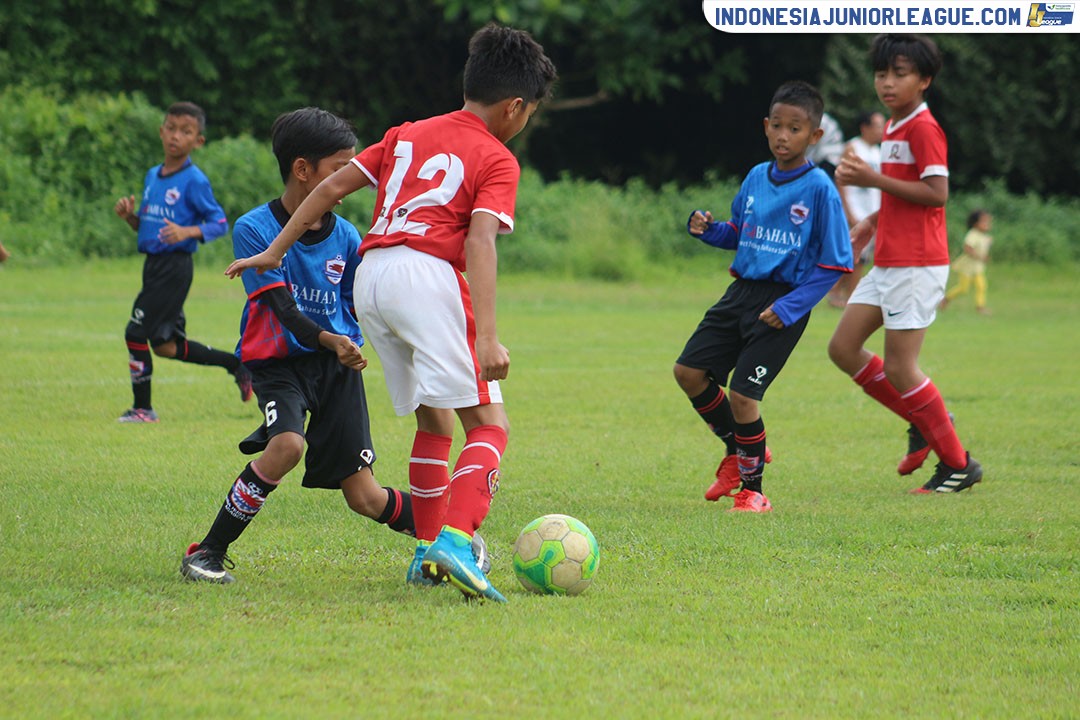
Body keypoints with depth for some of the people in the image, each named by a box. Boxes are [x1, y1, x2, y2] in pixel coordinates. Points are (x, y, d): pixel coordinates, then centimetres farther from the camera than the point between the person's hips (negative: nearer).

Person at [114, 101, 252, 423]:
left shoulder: (194, 181, -10)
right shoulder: (152, 176, 13)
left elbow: (220, 223, -12)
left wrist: (188, 232, -28)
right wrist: (130, 216, -1)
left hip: (175, 266, -9)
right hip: (153, 264, 9)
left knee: (137, 333, -8)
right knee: (165, 345, 14)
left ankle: (142, 408, 5)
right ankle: (238, 364, 28)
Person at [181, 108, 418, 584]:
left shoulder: (346, 236, 2)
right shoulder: (254, 230, -12)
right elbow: (285, 311, -21)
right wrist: (330, 340, -35)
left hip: (337, 364, 3)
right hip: (278, 361, -3)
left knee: (363, 495, -3)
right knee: (288, 444, -32)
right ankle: (208, 552, -17)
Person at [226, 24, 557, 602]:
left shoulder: (409, 135, 24)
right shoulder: (496, 160, 5)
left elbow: (332, 186, 20)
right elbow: (480, 239, -10)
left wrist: (274, 251, 26)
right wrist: (487, 337, -18)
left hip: (369, 277, 7)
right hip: (427, 273, -7)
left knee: (434, 420, 21)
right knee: (489, 425, -8)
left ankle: (428, 552, 21)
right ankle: (455, 541, -29)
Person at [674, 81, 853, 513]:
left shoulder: (819, 189, -12)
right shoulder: (756, 178, 7)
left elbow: (835, 263, -11)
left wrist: (790, 307, -18)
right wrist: (707, 230, -2)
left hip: (783, 304, -7)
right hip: (742, 293, 7)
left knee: (742, 393, -11)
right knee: (689, 371, 3)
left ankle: (752, 488, 9)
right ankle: (737, 451, 24)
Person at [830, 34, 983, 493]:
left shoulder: (923, 129, -13)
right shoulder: (893, 129, 17)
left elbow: (937, 193, -21)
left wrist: (873, 179, -21)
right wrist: (873, 222, 15)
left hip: (916, 265, -10)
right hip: (888, 263, 10)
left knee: (899, 368, -8)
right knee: (843, 348, 7)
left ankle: (959, 464, 2)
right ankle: (923, 423, 17)